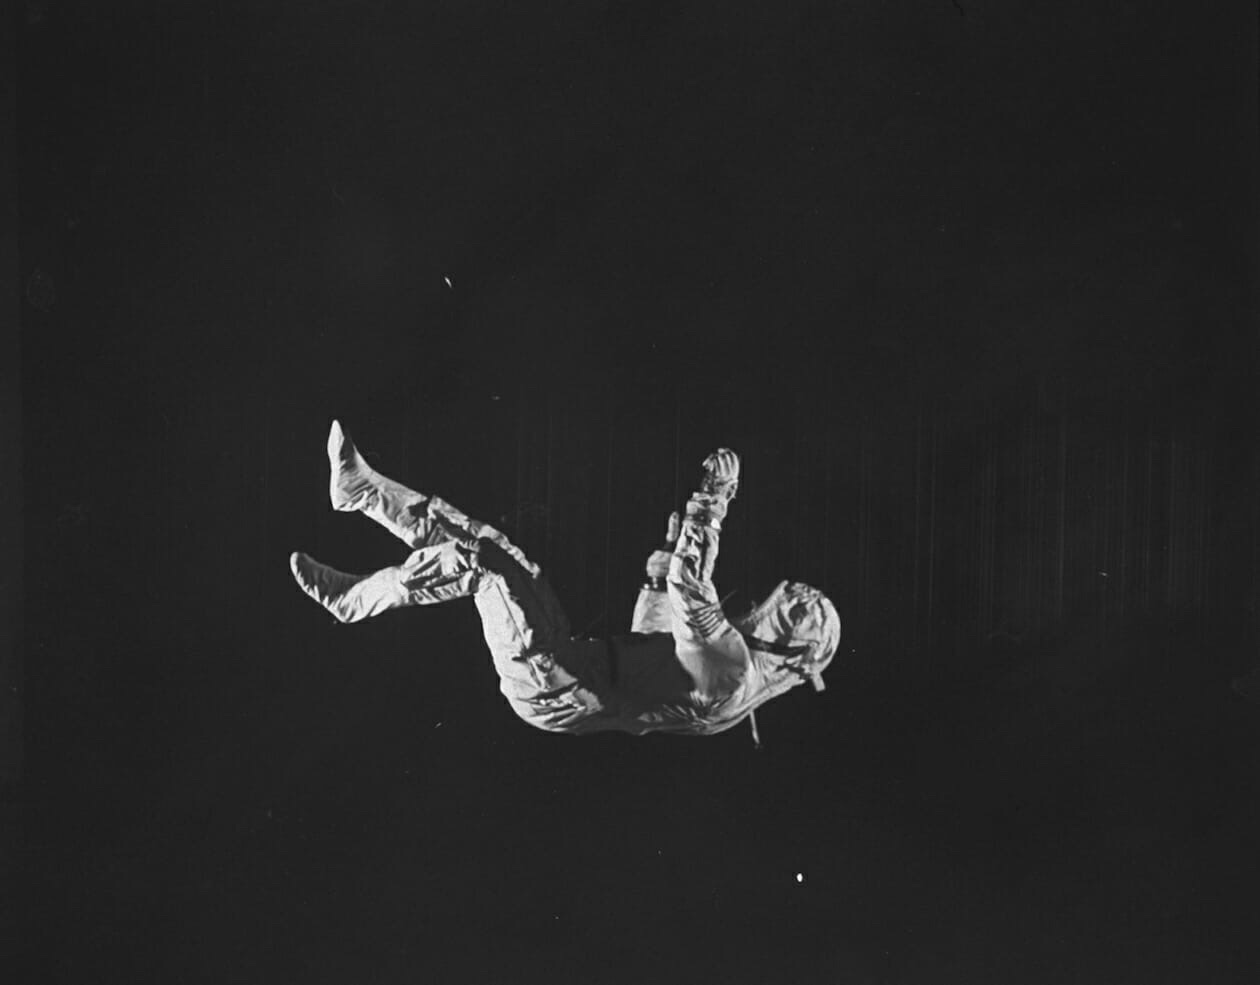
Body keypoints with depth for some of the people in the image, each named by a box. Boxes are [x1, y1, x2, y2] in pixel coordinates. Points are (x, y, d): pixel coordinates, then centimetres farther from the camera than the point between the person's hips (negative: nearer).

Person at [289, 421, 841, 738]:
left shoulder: (730, 667, -16)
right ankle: (358, 488, 13)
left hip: (557, 696, -9)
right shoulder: (731, 647, 14)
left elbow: (691, 601, -29)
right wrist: (671, 554, 17)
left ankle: (350, 599, 3)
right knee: (482, 541, 6)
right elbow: (651, 635, 26)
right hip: (575, 660, 9)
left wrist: (711, 502, -25)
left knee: (474, 559, -14)